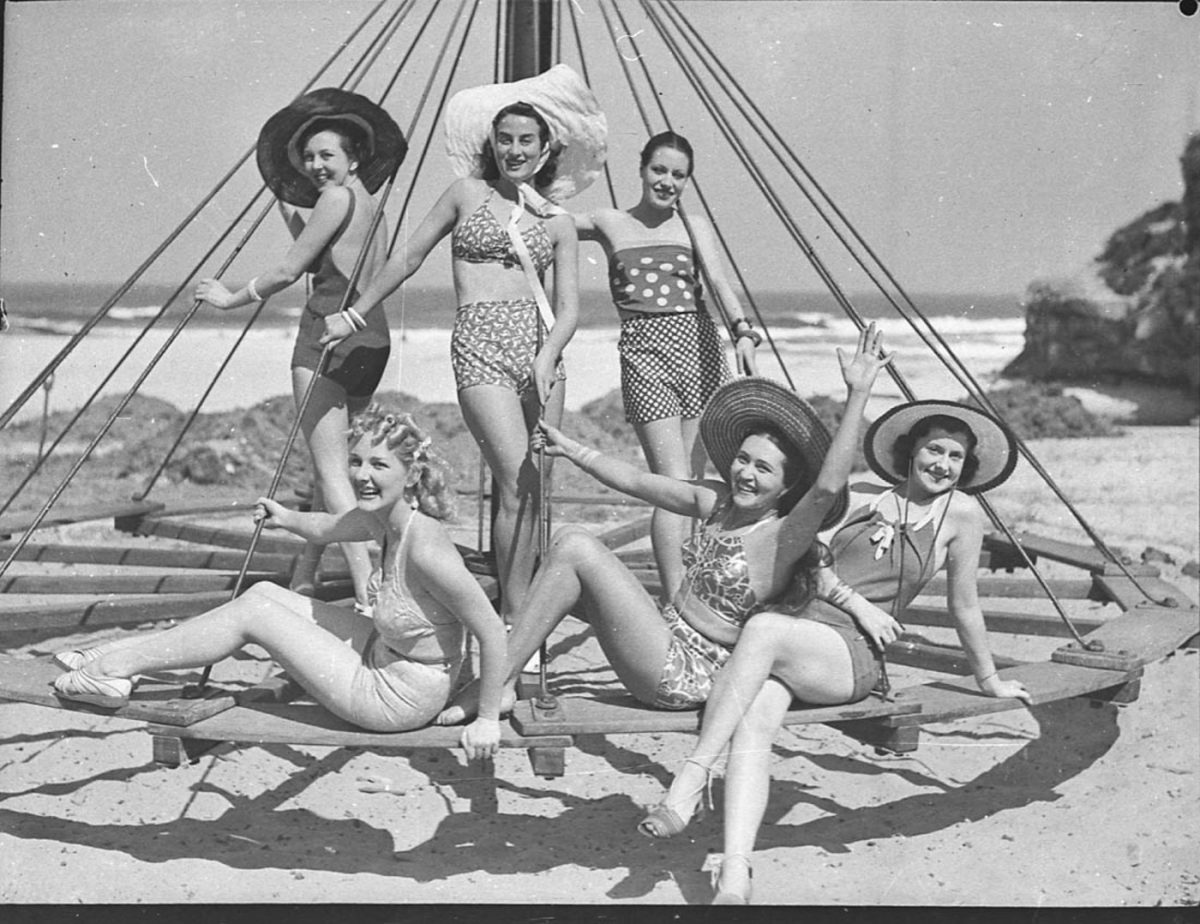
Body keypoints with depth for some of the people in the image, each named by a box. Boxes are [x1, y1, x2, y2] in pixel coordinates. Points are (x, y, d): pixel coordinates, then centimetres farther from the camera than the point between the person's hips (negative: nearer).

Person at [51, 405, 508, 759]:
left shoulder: (425, 547, -30)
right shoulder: (384, 516, -4)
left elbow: (491, 629, -26)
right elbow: (326, 528, 20)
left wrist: (487, 719, -20)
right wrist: (288, 519, 6)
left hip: (401, 699, -8)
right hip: (384, 657, 8)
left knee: (253, 612, -4)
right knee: (264, 594, 9)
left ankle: (112, 669, 11)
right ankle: (117, 656, 19)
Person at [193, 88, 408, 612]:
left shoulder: (338, 197, -9)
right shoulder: (371, 207, 16)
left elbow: (290, 271, -10)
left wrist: (232, 298, 3)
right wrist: (288, 212, 26)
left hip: (329, 336, -9)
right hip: (371, 339, 9)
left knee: (331, 469, -10)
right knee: (328, 463, 18)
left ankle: (368, 592, -19)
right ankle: (304, 577, 26)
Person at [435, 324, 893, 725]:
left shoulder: (784, 537, -17)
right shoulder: (718, 502, 6)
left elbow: (828, 486, -36)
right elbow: (637, 481, 16)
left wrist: (857, 395, -42)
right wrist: (572, 450, 18)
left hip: (686, 675, -9)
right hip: (667, 636, 9)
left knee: (577, 548, -16)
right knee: (569, 541, 5)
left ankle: (496, 685, -11)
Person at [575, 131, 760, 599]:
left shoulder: (693, 226, 11)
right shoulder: (608, 223, 10)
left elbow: (719, 282, -4)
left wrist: (742, 332, -21)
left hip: (698, 347, 2)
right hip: (643, 350, -2)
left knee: (692, 482, 1)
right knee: (674, 481, -14)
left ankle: (685, 593, 10)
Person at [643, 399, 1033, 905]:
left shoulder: (960, 513, 7)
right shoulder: (862, 499, 14)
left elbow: (964, 604, 16)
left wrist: (989, 681, 23)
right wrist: (857, 604, -4)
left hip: (851, 657, -2)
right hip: (794, 622, 3)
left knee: (764, 630, -35)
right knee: (750, 726, -30)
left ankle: (691, 778, -37)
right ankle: (734, 875, -42)